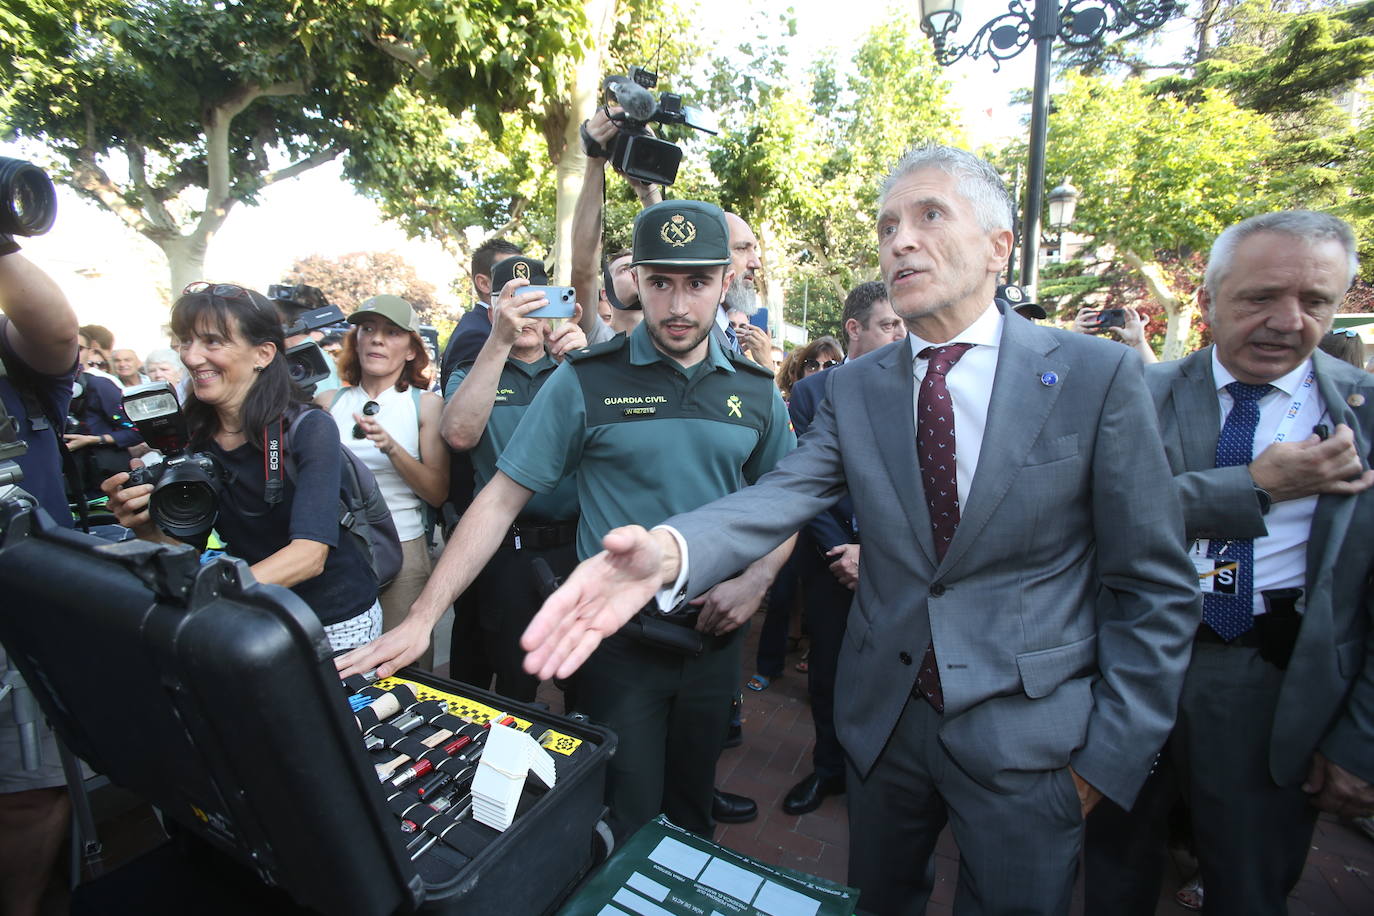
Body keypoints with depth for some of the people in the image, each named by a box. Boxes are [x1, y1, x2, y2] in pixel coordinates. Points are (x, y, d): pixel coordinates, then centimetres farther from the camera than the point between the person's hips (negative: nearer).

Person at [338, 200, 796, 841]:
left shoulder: (755, 390, 0)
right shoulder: (587, 381, -10)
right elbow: (501, 499, -11)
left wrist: (755, 581, -7)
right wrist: (421, 619, -16)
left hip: (714, 637, 4)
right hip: (620, 640, -3)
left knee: (691, 810, 24)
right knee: (623, 825, 9)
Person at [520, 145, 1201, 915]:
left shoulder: (1097, 376, -10)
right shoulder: (855, 389, -2)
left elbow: (1155, 587, -7)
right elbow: (781, 496, -18)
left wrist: (1110, 753, -7)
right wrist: (669, 550, -37)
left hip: (1029, 736, -2)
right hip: (883, 719, 3)